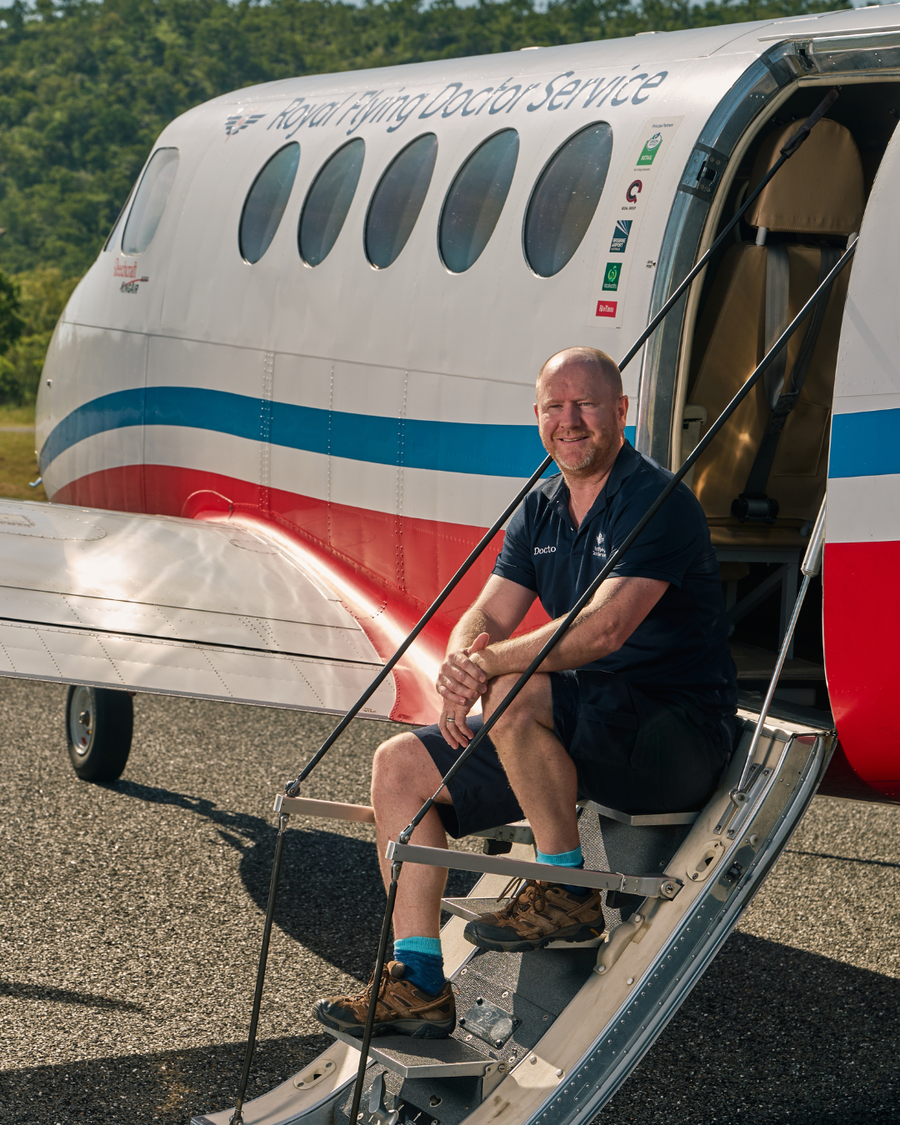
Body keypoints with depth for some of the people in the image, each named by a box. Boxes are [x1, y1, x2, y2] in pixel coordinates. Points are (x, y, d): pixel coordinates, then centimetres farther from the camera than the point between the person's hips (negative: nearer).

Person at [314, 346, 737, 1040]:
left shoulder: (659, 502, -15)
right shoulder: (539, 512, 12)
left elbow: (606, 627, -29)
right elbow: (487, 616, 5)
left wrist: (490, 664, -32)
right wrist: (459, 666, -19)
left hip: (679, 735, -9)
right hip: (578, 729, 9)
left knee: (518, 693, -35)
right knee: (401, 765, -2)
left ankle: (568, 891, -17)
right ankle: (419, 983, -4)